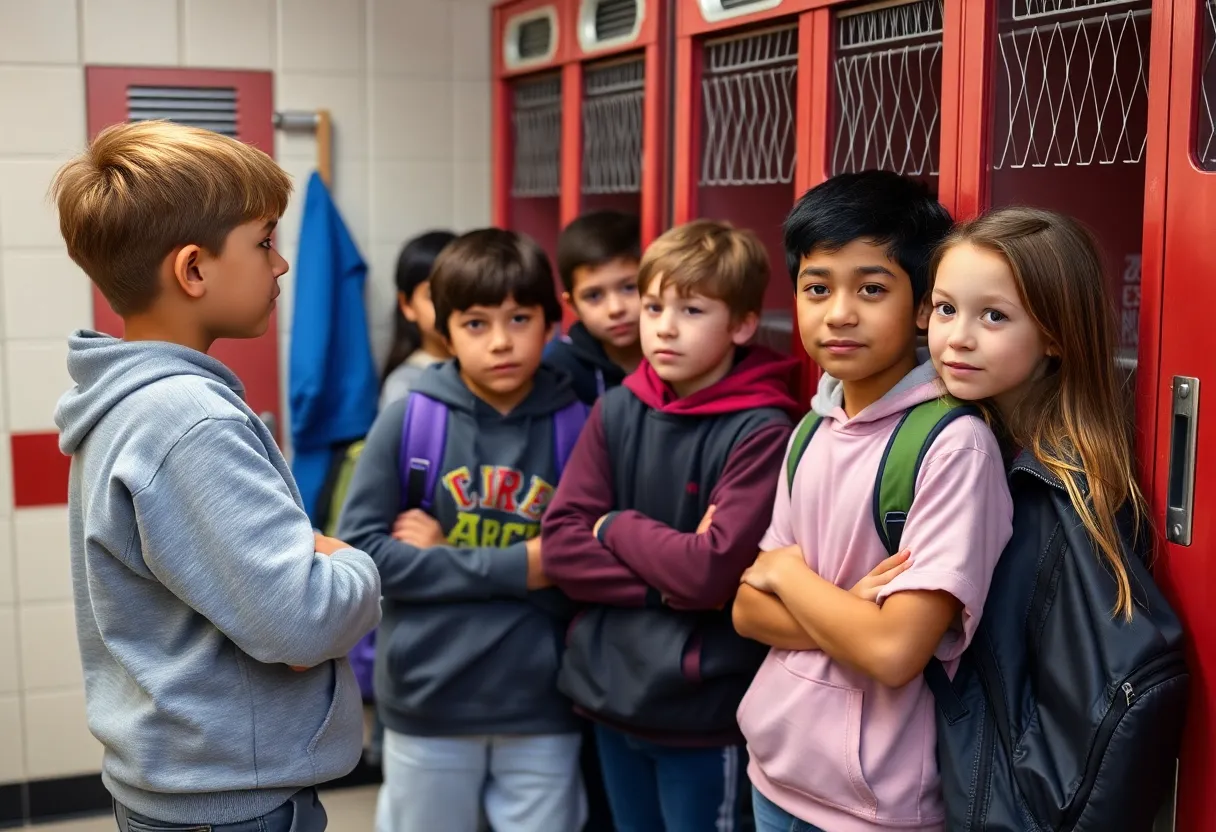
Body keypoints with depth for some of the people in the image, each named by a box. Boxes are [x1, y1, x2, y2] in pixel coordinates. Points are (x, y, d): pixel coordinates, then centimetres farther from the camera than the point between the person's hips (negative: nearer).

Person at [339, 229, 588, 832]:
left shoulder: (578, 424, -5)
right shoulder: (409, 420, -6)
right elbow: (362, 551, -10)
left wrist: (445, 556, -12)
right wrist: (512, 567, -17)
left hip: (542, 705, 0)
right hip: (428, 700, 0)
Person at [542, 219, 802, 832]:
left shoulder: (761, 432, -14)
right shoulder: (616, 411, 1)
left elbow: (712, 572, -22)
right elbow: (560, 545, -4)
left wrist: (616, 527, -8)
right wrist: (668, 580, -15)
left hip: (702, 708, -5)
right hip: (609, 689, 5)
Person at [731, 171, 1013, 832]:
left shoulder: (955, 444, -20)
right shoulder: (813, 431, 2)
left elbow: (895, 650, -25)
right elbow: (749, 609, 2)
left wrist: (789, 570, -9)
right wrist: (854, 615, -16)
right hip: (775, 772, 6)